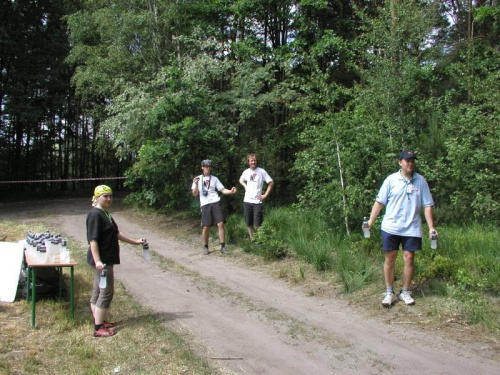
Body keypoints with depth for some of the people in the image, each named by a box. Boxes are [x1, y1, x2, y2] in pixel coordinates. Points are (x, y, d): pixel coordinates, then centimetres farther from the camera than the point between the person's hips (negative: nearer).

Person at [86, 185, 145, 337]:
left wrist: (135, 241, 21)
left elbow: (116, 233, 21)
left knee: (98, 291, 16)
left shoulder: (105, 214, 14)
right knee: (106, 292, -6)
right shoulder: (95, 215, -16)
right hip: (102, 261, -10)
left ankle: (99, 321, 26)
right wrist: (97, 261, -29)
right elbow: (93, 240, -23)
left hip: (106, 260, 10)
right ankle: (98, 328, 0)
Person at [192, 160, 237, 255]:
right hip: (205, 204, -1)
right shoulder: (198, 179, 9)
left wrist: (231, 191, -11)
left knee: (220, 224, -9)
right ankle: (205, 247, 14)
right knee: (206, 227, -4)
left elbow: (223, 190, 9)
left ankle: (223, 246, -2)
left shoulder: (214, 178, 13)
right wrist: (196, 184, -14)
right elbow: (194, 194, 4)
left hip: (216, 203, 1)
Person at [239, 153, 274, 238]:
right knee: (248, 223, 9)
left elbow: (271, 183, -2)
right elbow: (241, 180, 27)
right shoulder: (246, 172, 6)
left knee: (257, 224, -6)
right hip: (247, 201, 4)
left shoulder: (261, 171, -6)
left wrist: (265, 195, -6)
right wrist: (245, 186, 8)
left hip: (257, 201, -4)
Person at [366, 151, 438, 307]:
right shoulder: (391, 180, -2)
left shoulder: (421, 181, 2)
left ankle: (405, 292, 18)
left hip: (412, 228, 1)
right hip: (391, 227, -1)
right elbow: (379, 202, -1)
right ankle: (389, 293, 16)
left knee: (408, 258, 4)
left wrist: (431, 227, -4)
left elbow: (427, 205, 3)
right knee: (390, 258, 5)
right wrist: (371, 221, -9)